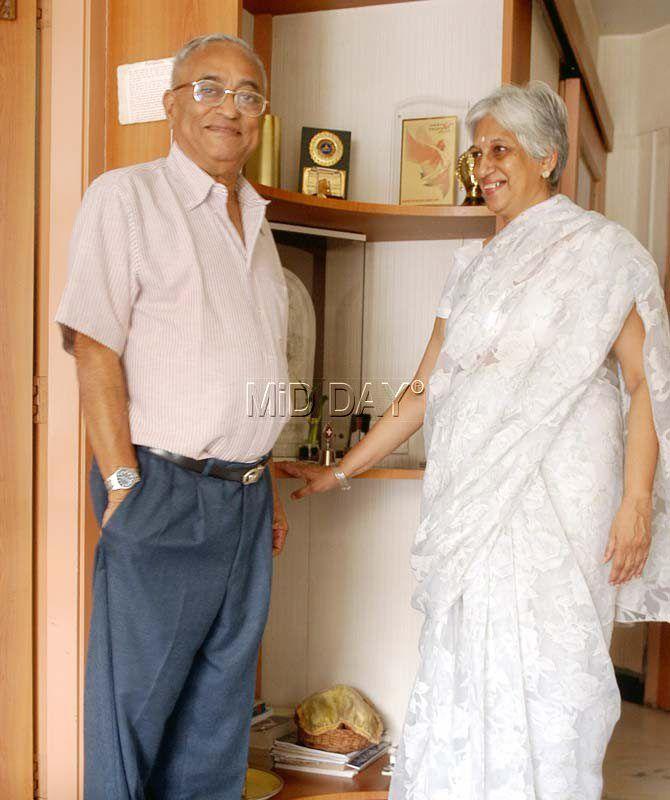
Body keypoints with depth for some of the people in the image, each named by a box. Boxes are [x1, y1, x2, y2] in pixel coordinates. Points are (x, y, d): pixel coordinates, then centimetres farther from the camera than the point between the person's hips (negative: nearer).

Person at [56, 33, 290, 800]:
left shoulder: (255, 221, 17)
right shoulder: (125, 196, -4)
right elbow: (94, 350, -12)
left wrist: (266, 486, 17)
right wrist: (123, 484, -17)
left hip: (246, 498, 7)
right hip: (163, 492, -7)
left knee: (220, 706, 15)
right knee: (135, 698, 3)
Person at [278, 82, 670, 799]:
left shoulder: (604, 250, 2)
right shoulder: (475, 265, 16)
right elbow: (426, 388, 16)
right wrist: (340, 471, 13)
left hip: (557, 499, -5)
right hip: (471, 499, 5)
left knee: (541, 673, -2)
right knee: (462, 672, 6)